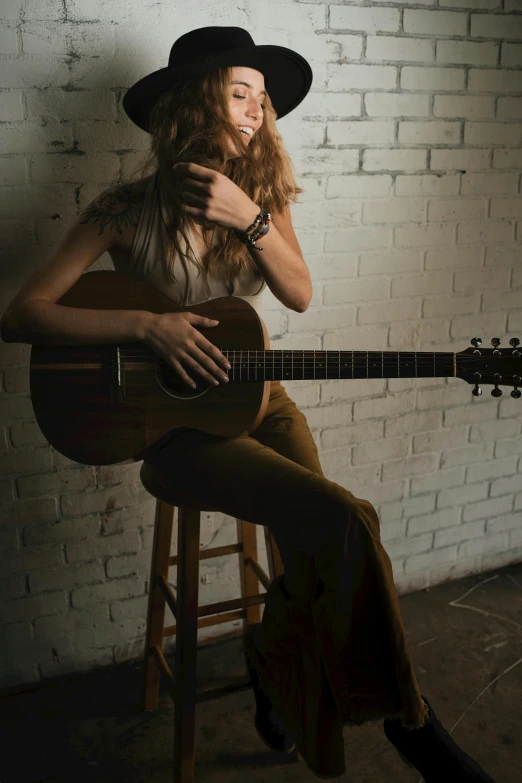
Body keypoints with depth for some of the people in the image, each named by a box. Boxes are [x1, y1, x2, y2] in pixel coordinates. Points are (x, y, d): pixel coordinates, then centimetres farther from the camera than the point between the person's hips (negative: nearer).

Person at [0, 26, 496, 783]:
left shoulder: (261, 195, 6)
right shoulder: (128, 209, -9)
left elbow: (300, 294, -5)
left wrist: (251, 219, -20)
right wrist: (145, 325, -22)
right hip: (174, 418, -5)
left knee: (321, 549, -19)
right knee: (343, 522, -23)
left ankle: (273, 655, 15)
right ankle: (404, 717, 0)